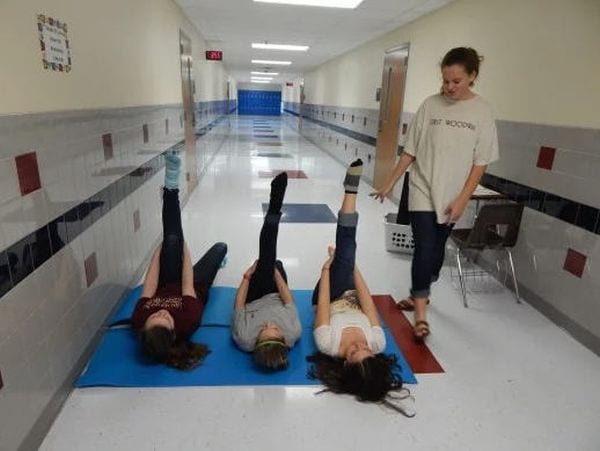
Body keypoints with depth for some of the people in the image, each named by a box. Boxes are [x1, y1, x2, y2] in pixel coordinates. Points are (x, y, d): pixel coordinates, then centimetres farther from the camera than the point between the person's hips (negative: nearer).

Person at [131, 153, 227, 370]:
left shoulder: (139, 320, -38)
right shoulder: (188, 321, -44)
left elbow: (149, 286, -24)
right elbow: (188, 286, -31)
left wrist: (159, 249, -11)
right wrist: (185, 250, -16)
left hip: (167, 286, 1)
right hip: (195, 288, -1)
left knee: (171, 240, -22)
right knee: (220, 247, 10)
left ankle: (171, 189, -7)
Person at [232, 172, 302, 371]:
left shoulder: (244, 339, -43)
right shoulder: (294, 334, -41)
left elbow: (238, 305, -24)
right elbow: (289, 301, -22)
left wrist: (247, 276, -12)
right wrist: (277, 273, -10)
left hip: (254, 301, -1)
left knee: (267, 258, -15)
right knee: (273, 263, 9)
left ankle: (274, 211, 4)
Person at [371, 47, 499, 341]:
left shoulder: (482, 112, -4)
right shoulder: (430, 105, -3)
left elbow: (480, 163, -4)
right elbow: (410, 150, 2)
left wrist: (462, 200, -10)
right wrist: (390, 184, 1)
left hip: (451, 197, 1)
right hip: (422, 191, -1)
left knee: (436, 249, 14)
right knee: (424, 248, -7)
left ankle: (421, 294, 36)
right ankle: (420, 315, 1)